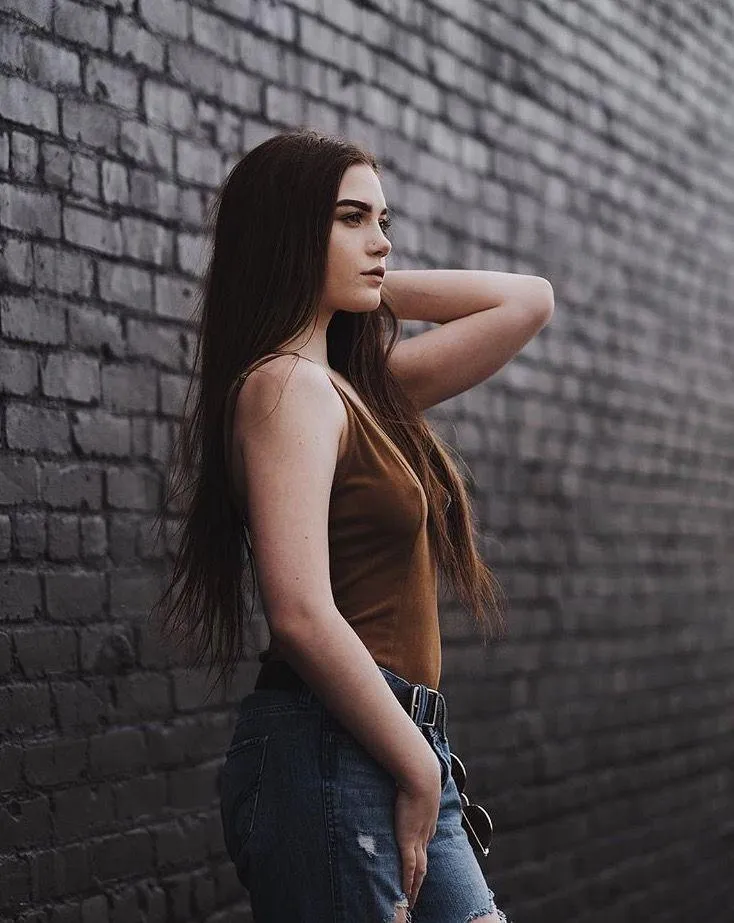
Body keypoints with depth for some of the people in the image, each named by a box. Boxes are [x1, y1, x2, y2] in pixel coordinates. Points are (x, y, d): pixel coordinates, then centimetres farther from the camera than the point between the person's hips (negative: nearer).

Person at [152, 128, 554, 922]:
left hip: (392, 756, 9)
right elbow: (302, 614, -21)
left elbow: (527, 300, 23)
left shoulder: (360, 390, 15)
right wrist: (420, 768, -14)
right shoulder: (287, 386, -11)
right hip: (330, 758, -9)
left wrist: (371, 287, 13)